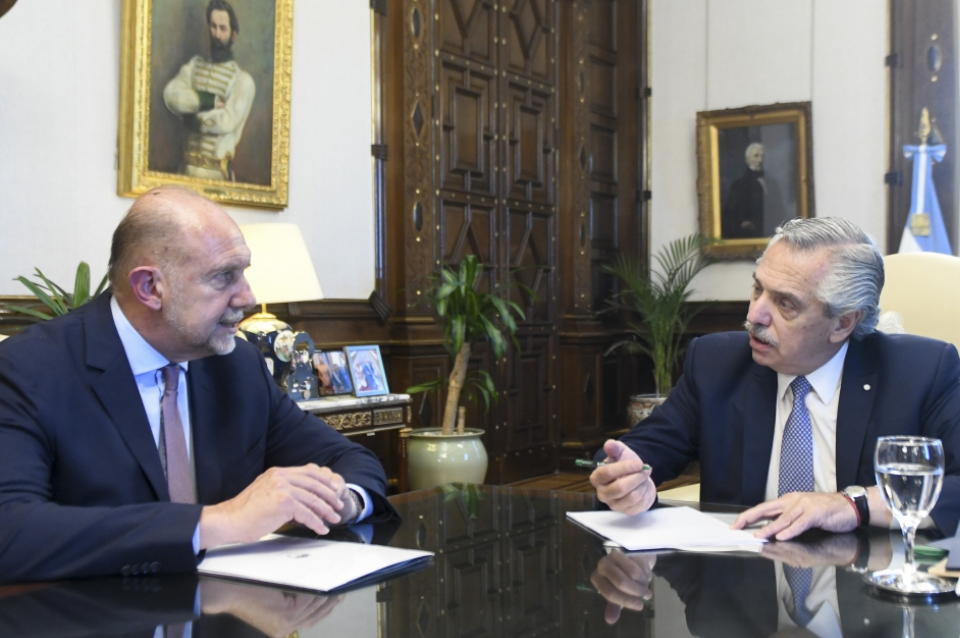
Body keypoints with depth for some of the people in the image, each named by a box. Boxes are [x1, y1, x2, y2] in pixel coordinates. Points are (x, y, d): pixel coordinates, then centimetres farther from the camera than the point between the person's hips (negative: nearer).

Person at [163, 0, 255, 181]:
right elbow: (171, 95, -5)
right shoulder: (194, 65, 11)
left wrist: (195, 119, -6)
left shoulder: (242, 79, -5)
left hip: (217, 170, -4)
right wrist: (207, 101, -15)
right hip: (188, 165, 4)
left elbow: (228, 121, -17)